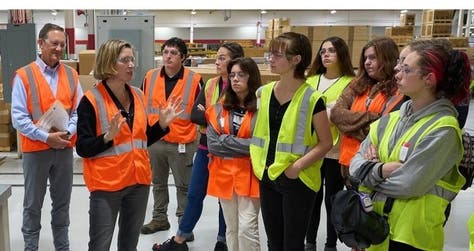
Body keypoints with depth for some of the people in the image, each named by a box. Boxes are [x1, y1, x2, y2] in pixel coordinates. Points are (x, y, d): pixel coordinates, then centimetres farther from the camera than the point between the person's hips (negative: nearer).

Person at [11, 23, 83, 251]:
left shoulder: (71, 75, 4)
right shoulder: (23, 76, -7)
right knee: (33, 205, 8)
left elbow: (79, 111, 3)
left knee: (62, 203, 14)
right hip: (35, 150, -3)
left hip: (65, 148, 3)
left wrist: (68, 132, -14)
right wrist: (46, 136, -18)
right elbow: (18, 118, -10)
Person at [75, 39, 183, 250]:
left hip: (138, 181, 6)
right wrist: (108, 137, -29)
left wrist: (163, 124, 0)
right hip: (106, 184, -5)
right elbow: (82, 148, -14)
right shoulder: (91, 100, -12)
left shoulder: (138, 95, 6)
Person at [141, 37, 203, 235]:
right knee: (158, 183, 18)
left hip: (182, 143, -4)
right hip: (155, 142, 4)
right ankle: (160, 218, 35)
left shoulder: (194, 80, -8)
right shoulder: (150, 77, 3)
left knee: (184, 186, 8)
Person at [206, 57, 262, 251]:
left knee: (246, 228, -7)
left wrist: (226, 141, -11)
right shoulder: (219, 109, 6)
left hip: (249, 175, -4)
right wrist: (245, 144, -11)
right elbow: (212, 144, -2)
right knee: (232, 229, 14)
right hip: (224, 174, 4)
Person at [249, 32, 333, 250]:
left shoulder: (312, 98, -13)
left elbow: (326, 143, -9)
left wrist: (298, 165, -19)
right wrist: (259, 161, 8)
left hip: (297, 181, -5)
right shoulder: (265, 92, 5)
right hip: (268, 177, 6)